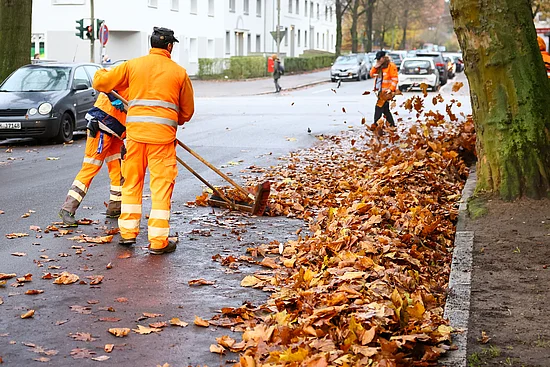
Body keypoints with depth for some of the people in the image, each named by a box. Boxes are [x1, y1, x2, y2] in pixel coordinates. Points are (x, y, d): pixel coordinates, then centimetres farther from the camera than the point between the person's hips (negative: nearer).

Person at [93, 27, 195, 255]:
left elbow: (100, 82, 9)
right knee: (161, 186, 1)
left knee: (132, 182, 15)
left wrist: (102, 73, 33)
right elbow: (187, 111, 12)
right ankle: (158, 241, 1)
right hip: (163, 134, -2)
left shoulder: (133, 65, 7)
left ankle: (127, 232, 23)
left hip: (135, 131, 2)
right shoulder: (179, 72, 5)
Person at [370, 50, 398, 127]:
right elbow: (372, 74, 17)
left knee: (379, 108, -13)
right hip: (381, 91, 9)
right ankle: (392, 126, 21)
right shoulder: (379, 66, 18)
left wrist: (391, 89, -22)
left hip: (386, 92, -9)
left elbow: (394, 79, -13)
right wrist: (375, 66, 1)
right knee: (385, 110, 13)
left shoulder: (391, 66, -8)